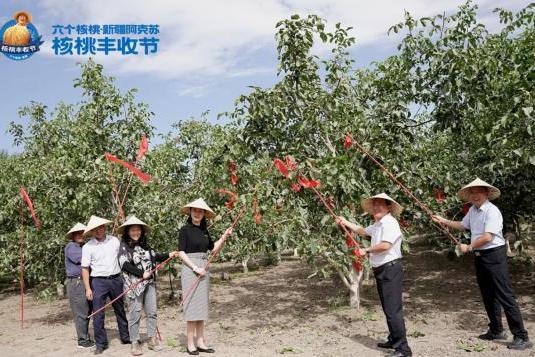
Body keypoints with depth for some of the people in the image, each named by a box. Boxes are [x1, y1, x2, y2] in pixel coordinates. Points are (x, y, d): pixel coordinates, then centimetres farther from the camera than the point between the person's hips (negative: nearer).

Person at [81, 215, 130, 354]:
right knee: (98, 314, -2)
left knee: (121, 310, 14)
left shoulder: (114, 240, 4)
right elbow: (85, 269, -5)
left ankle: (126, 337, 28)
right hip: (98, 282, -3)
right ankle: (101, 343, 11)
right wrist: (88, 289, -9)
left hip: (116, 279, 3)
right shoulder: (87, 247, -5)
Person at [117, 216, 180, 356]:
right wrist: (142, 273, -18)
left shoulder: (144, 244, 9)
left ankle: (152, 340, 20)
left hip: (149, 283, 6)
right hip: (134, 284, -6)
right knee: (135, 314, 1)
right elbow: (124, 264, -16)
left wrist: (168, 255, 11)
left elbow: (154, 256, 21)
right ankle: (135, 343, 13)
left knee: (152, 312, 9)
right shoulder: (124, 246, -7)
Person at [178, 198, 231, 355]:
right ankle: (191, 344, 6)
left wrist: (224, 236, 3)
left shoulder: (204, 230, 10)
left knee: (202, 306, 9)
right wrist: (195, 268, -17)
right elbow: (181, 252, -11)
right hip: (190, 269, -6)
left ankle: (200, 342, 18)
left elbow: (214, 249, 15)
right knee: (192, 306, -3)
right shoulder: (185, 229, -6)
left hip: (203, 269, 6)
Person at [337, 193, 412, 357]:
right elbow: (362, 231, 34)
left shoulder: (390, 223, -14)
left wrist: (366, 250, -13)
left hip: (391, 270, -10)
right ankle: (394, 340, 29)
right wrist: (345, 222, 31)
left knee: (393, 309, -11)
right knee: (388, 308, 17)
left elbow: (385, 245, -27)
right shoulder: (377, 225, 16)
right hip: (381, 271, 10)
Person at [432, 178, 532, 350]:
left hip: (494, 255, -9)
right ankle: (496, 331, 29)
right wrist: (443, 221, 23)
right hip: (480, 257, 9)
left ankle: (522, 337, -3)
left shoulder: (492, 211, -17)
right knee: (488, 296, 16)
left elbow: (487, 237, -23)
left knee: (505, 296, -8)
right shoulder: (472, 210, 9)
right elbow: (463, 225, 28)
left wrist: (469, 247, -11)